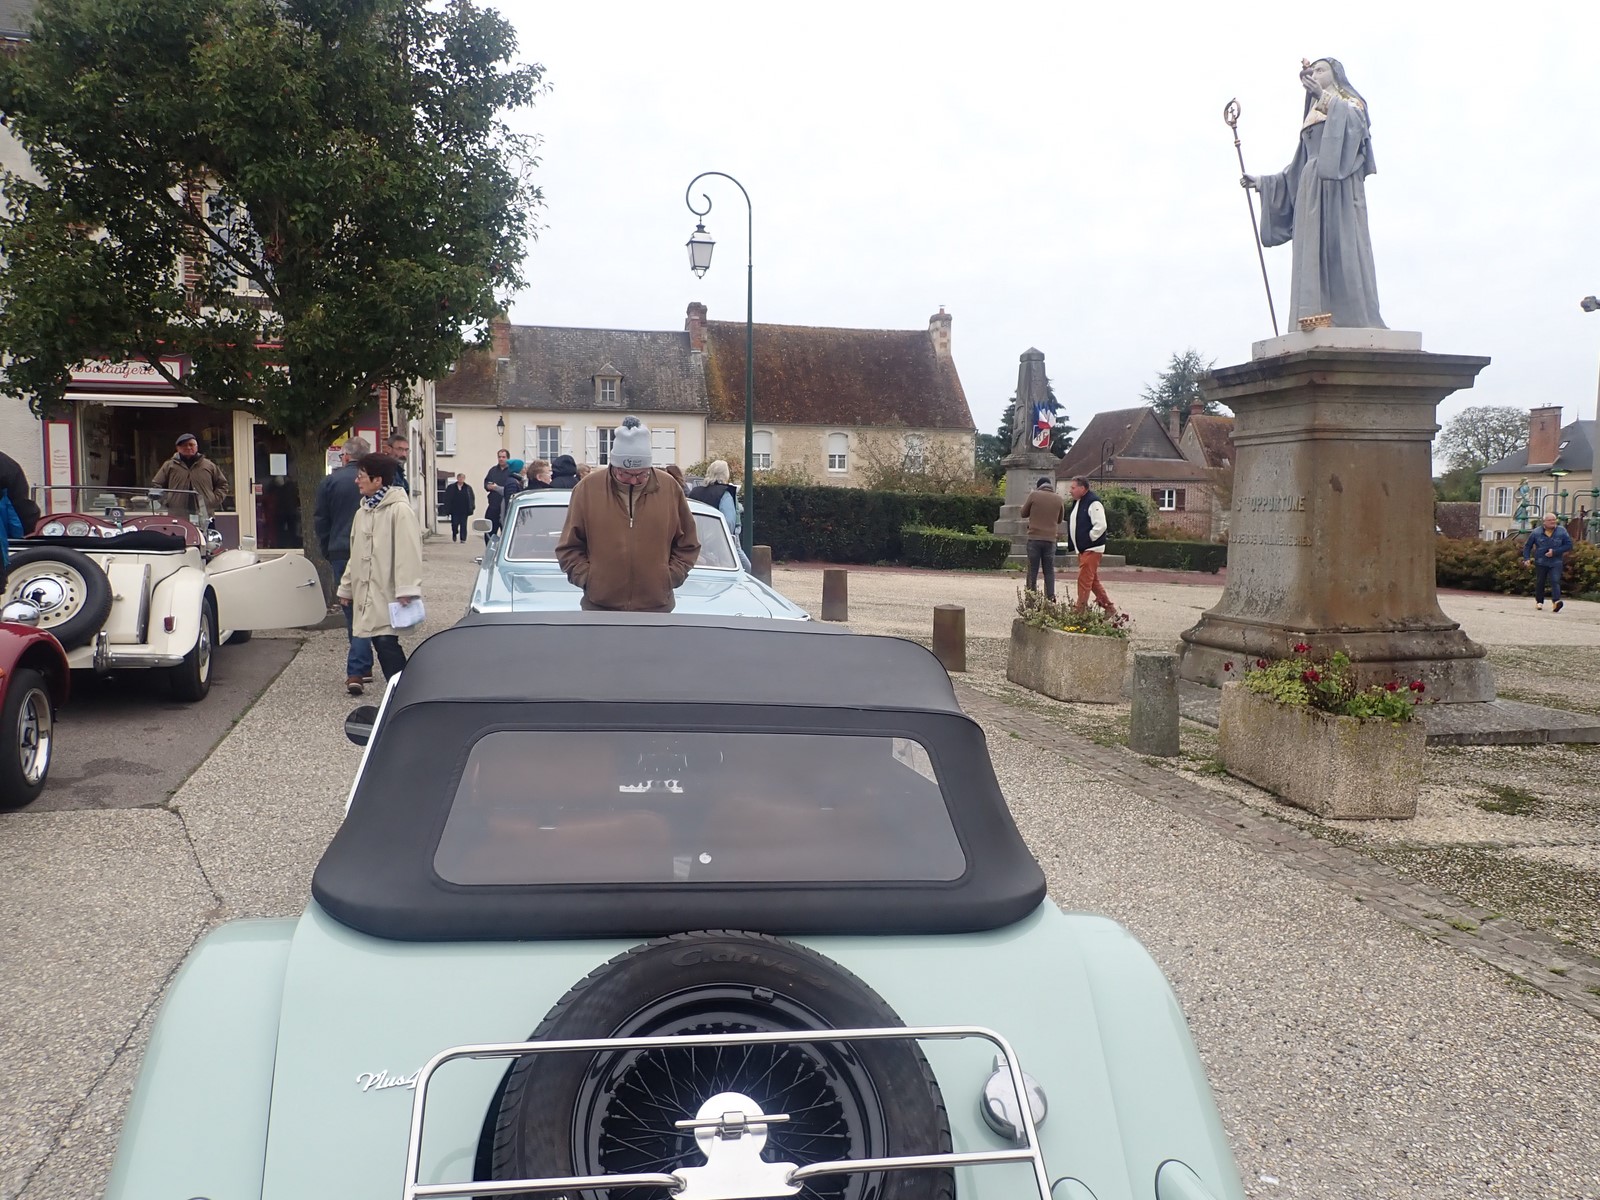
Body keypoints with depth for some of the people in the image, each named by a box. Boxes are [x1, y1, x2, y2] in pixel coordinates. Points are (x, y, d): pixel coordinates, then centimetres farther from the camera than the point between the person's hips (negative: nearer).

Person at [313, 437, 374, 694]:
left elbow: (319, 522, 3)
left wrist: (328, 552, 15)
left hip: (342, 555, 0)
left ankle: (361, 668, 10)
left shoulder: (330, 482, 0)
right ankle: (356, 670, -7)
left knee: (352, 611, 9)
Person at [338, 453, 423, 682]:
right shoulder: (362, 511, 15)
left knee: (386, 642, -14)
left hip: (388, 595, -8)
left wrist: (406, 589, -25)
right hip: (365, 593, 8)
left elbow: (408, 552, -18)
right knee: (380, 643, 8)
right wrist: (347, 587, 20)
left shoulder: (399, 509, -11)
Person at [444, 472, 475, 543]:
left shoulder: (468, 487, 5)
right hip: (455, 510, 0)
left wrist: (472, 507, -4)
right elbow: (447, 499, 3)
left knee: (463, 525, 0)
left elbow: (472, 498, 4)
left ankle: (463, 538, 5)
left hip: (464, 510, 0)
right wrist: (448, 509, -4)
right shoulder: (451, 487, 4)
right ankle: (454, 534, 28)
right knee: (455, 524, 0)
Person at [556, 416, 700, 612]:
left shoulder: (670, 488, 1)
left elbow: (687, 546, 9)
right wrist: (588, 579, -7)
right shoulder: (588, 488, -2)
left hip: (656, 608, 1)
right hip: (599, 609, -1)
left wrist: (669, 578, -2)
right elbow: (569, 548, 4)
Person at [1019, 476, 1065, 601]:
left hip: (1034, 538, -2)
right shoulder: (1059, 499, 4)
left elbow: (1023, 514, 7)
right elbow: (1059, 520, 15)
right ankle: (1050, 598, 3)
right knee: (1049, 571, 7)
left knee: (1032, 570, 2)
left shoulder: (1034, 495, -3)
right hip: (1050, 539, 2)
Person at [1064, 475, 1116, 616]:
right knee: (1093, 580, 14)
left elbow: (1100, 525, -22)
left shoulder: (1093, 503, -15)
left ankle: (1080, 611, -5)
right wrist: (1075, 546, 15)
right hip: (1082, 549, 10)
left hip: (1091, 549, -10)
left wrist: (1088, 539, -15)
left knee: (1084, 580, -8)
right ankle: (1109, 608, 22)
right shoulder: (1077, 502, 15)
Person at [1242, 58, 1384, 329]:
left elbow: (1354, 123, -14)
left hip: (1339, 187, -6)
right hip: (1311, 189, 6)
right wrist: (1263, 182, 22)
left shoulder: (1351, 104, 12)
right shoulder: (1312, 115, 29)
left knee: (1342, 250, -18)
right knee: (1313, 256, -7)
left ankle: (1355, 322, -25)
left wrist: (1324, 97, -25)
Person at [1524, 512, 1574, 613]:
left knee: (1555, 581, -16)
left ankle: (1556, 602, -30)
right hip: (1541, 562, 1)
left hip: (1556, 562, -1)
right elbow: (1527, 546, 8)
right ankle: (1539, 601, 27)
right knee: (1540, 582, 10)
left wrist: (1555, 552, -13)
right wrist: (1527, 559, -5)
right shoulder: (1536, 533, 0)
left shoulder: (1562, 531, -1)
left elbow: (1569, 545, -2)